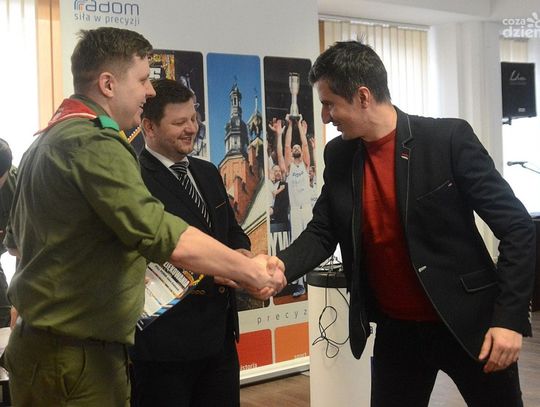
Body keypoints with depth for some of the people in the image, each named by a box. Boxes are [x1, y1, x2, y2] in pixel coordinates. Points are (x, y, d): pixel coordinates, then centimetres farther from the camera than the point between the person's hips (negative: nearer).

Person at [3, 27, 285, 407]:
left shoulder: (45, 142, 13)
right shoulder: (93, 143, -20)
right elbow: (162, 235, -29)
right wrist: (251, 270, -22)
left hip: (42, 343, 10)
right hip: (76, 357, -10)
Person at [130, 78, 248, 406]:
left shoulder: (208, 173, 13)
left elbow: (233, 231, 20)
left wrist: (240, 252, -2)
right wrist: (208, 273, -20)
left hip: (219, 334, 8)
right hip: (165, 340, -7)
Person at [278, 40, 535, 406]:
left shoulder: (449, 139, -15)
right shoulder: (339, 156, 0)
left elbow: (516, 227, -12)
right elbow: (322, 233, 5)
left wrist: (510, 317, -17)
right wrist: (279, 269, -15)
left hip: (468, 323, -4)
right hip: (395, 330, 4)